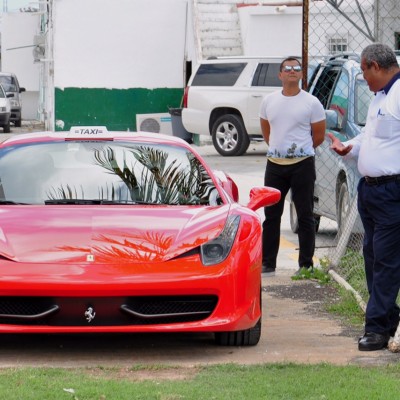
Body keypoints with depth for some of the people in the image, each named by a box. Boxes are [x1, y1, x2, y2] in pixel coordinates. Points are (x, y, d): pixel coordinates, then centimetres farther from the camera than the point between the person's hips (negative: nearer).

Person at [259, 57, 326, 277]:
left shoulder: (311, 103, -4)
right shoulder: (269, 101, 7)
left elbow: (319, 135, 3)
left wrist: (300, 150, 10)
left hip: (302, 165, -4)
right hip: (275, 165, 4)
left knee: (305, 216, 1)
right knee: (271, 215, 8)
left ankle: (306, 265, 6)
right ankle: (267, 263, 15)